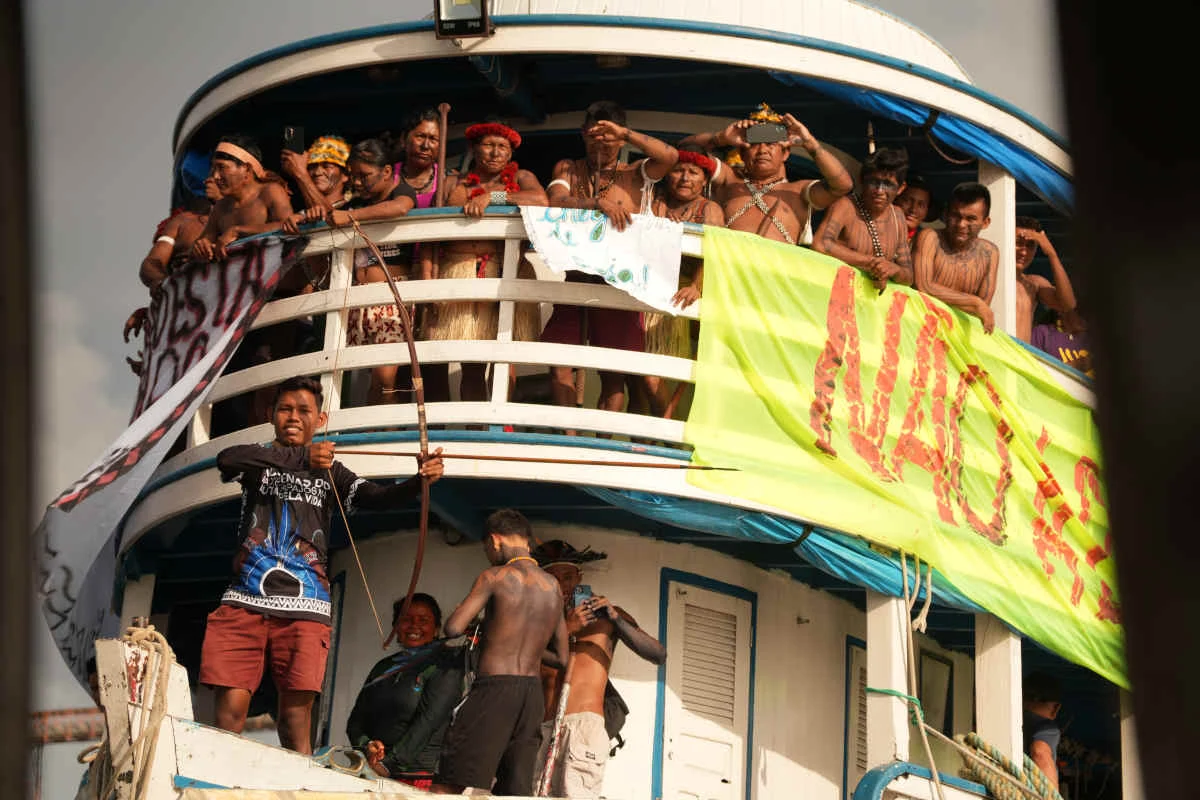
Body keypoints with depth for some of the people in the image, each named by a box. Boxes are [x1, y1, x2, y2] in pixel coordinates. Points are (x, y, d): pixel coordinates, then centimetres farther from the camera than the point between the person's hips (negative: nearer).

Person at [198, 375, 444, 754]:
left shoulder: (331, 473, 15)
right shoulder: (258, 460, 13)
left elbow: (380, 497, -3)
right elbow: (227, 459, -11)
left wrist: (419, 481, -25)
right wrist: (300, 457, -21)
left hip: (303, 608, 0)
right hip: (245, 602, 0)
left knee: (295, 716, -8)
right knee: (229, 711, -8)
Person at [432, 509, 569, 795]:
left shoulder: (495, 577, -4)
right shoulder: (553, 587, 13)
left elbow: (453, 628, -11)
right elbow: (561, 657, 16)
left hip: (494, 687, -6)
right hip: (532, 692, 6)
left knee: (448, 786, -7)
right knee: (515, 790, 6)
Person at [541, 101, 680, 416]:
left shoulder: (636, 175, 10)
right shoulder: (567, 169, 14)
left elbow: (670, 156, -7)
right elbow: (556, 202, -6)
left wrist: (625, 133, -8)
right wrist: (598, 204, -22)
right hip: (576, 281, 1)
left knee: (614, 373, -2)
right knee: (559, 362, -7)